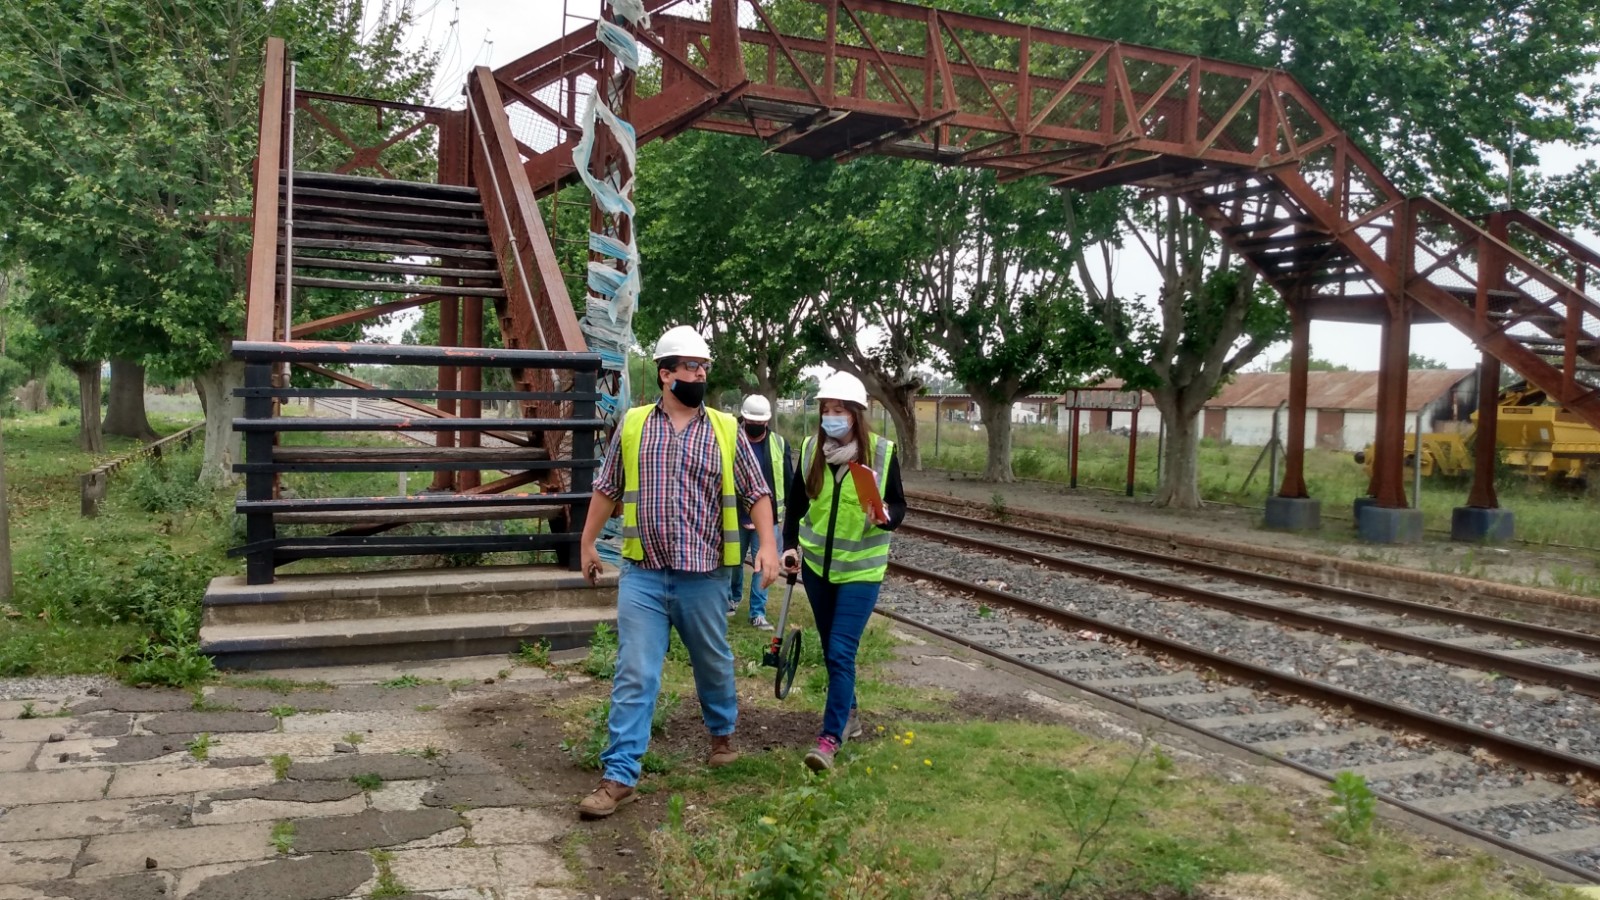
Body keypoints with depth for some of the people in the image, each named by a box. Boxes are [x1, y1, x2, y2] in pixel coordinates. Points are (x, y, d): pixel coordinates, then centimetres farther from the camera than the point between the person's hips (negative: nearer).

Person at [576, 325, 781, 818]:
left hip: (704, 577, 1)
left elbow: (757, 493, 3)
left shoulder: (726, 430, 1)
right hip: (642, 575, 0)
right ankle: (619, 776, 5)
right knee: (634, 676, -2)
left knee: (714, 664, 17)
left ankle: (722, 732, 44)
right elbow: (606, 489, 13)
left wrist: (768, 545, -10)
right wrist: (587, 543, 15)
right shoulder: (632, 425, 3)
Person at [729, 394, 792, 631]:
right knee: (734, 561, 15)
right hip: (736, 516, 0)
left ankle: (758, 612, 8)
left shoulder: (779, 444, -1)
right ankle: (733, 598, 39)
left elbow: (788, 481, 5)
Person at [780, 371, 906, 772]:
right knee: (832, 651, 16)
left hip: (860, 568, -4)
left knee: (841, 653, -11)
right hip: (816, 562, 4)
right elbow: (796, 504, 6)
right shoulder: (811, 449, -2)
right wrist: (790, 546, -5)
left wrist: (886, 516, -25)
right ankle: (848, 714, 36)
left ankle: (830, 739, -6)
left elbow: (899, 506, -3)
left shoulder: (881, 452, -10)